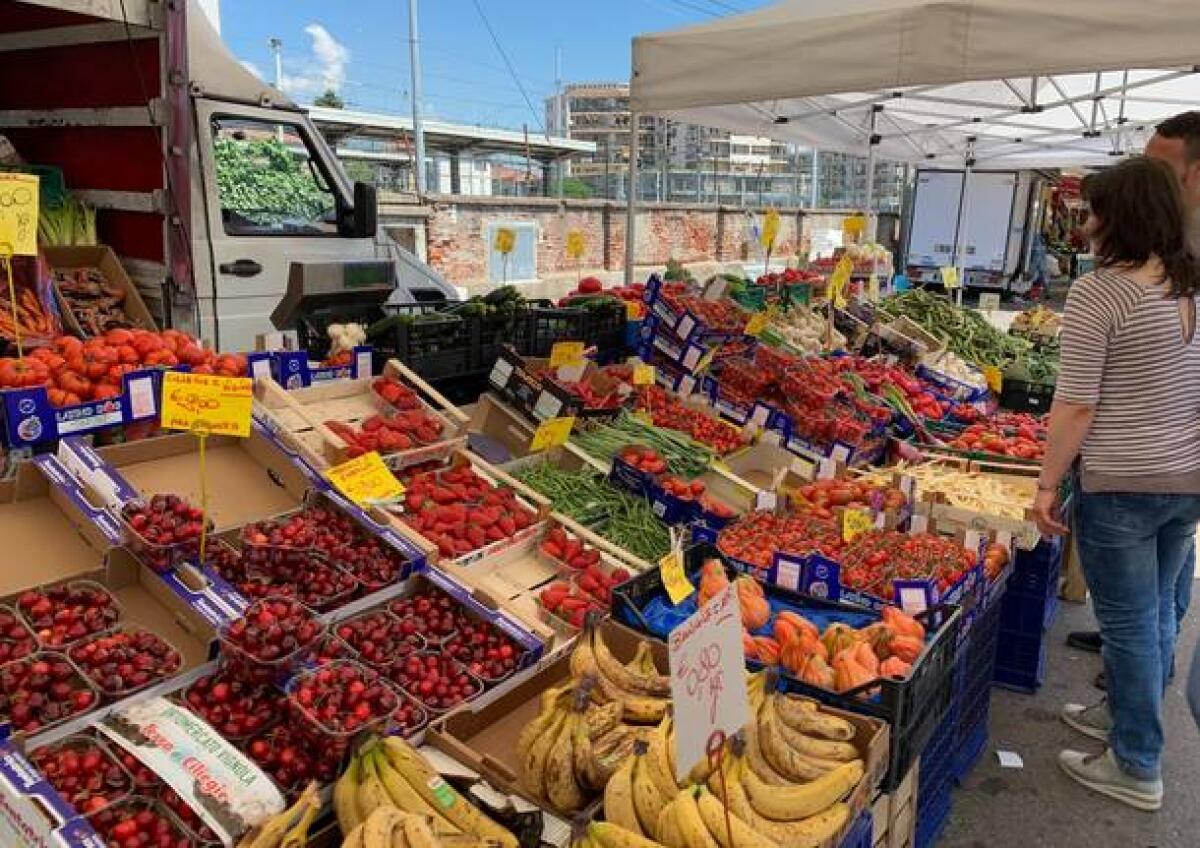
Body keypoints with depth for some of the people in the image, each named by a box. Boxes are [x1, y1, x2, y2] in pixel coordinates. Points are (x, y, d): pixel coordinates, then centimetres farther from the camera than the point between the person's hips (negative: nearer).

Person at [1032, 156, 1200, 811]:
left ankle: (1137, 769, 19)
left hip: (1119, 485, -7)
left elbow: (1076, 405, -18)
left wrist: (1046, 484, -9)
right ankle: (1126, 715, 40)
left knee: (1129, 624, 5)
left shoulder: (1097, 292, -16)